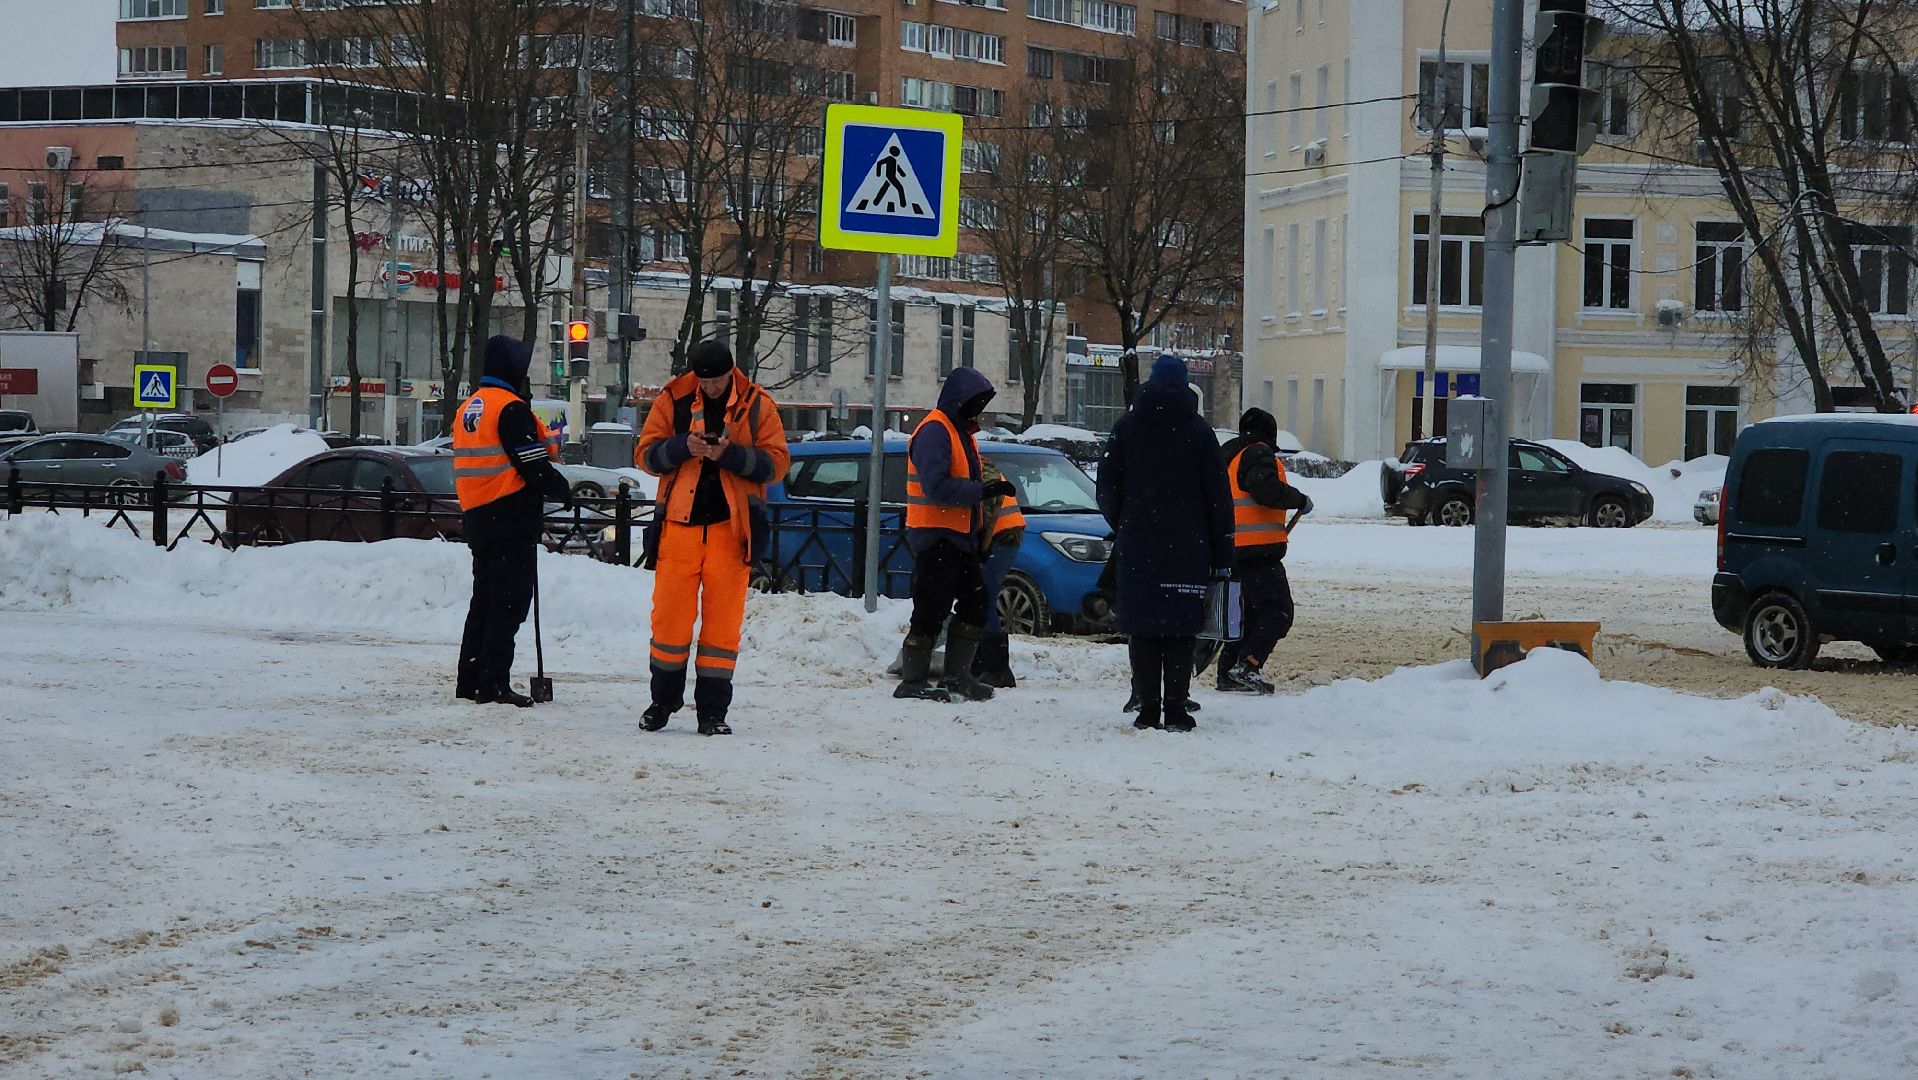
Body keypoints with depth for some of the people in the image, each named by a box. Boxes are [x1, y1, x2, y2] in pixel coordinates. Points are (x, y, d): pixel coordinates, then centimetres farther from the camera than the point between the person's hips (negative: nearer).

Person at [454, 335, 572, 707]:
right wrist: (563, 490, -1)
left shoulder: (468, 408, 15)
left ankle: (470, 680, 18)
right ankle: (494, 683, -9)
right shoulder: (511, 408, -14)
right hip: (511, 518, -9)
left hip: (477, 518, 9)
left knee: (484, 599, 16)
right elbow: (533, 464, -17)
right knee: (510, 601, -6)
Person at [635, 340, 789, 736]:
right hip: (679, 523, 1)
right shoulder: (673, 401, 4)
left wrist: (731, 454, -16)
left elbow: (776, 463, -1)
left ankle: (713, 710, 7)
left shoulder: (757, 406, 3)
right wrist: (683, 447, -16)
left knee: (723, 621, 0)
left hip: (730, 528, 0)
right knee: (669, 616, 2)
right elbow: (644, 454, 3)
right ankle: (663, 701, 19)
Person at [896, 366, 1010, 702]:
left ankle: (957, 674, 19)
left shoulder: (962, 431, 18)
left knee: (975, 604, 11)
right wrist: (983, 491, -26)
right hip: (936, 536, -10)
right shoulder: (935, 431, -15)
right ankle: (912, 681, -2)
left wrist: (980, 527, 14)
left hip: (960, 536, 10)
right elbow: (936, 487, -25)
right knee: (931, 610, -7)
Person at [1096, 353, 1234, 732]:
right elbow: (1219, 497, 0)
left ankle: (1148, 709, 1)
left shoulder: (1126, 427, 4)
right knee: (1180, 629, 1)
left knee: (1143, 629, 4)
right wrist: (1222, 557, 4)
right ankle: (1175, 710, -3)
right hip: (1187, 547, -1)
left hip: (1138, 545, 1)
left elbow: (1107, 490, 7)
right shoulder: (1199, 431, 1)